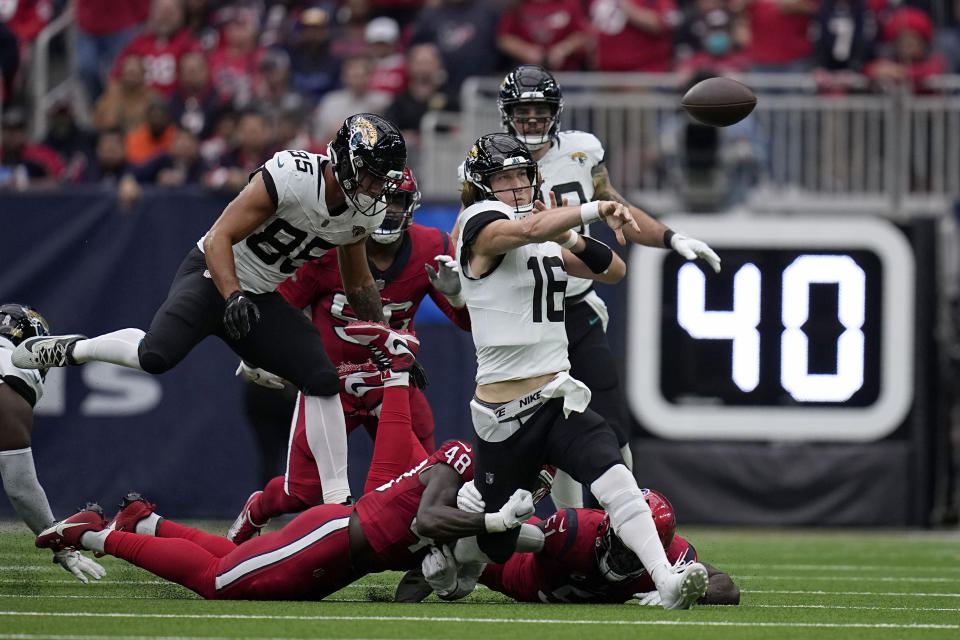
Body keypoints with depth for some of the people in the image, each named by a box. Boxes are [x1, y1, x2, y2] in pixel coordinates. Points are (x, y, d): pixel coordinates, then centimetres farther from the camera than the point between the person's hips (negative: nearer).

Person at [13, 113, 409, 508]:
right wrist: (234, 298, -39)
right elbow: (219, 239, -26)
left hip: (260, 297, 7)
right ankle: (71, 350, 0)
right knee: (156, 355, -29)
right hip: (214, 275, -7)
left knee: (323, 380, -7)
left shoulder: (366, 212, -2)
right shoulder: (292, 177, -26)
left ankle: (338, 502, 0)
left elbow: (358, 284, 16)